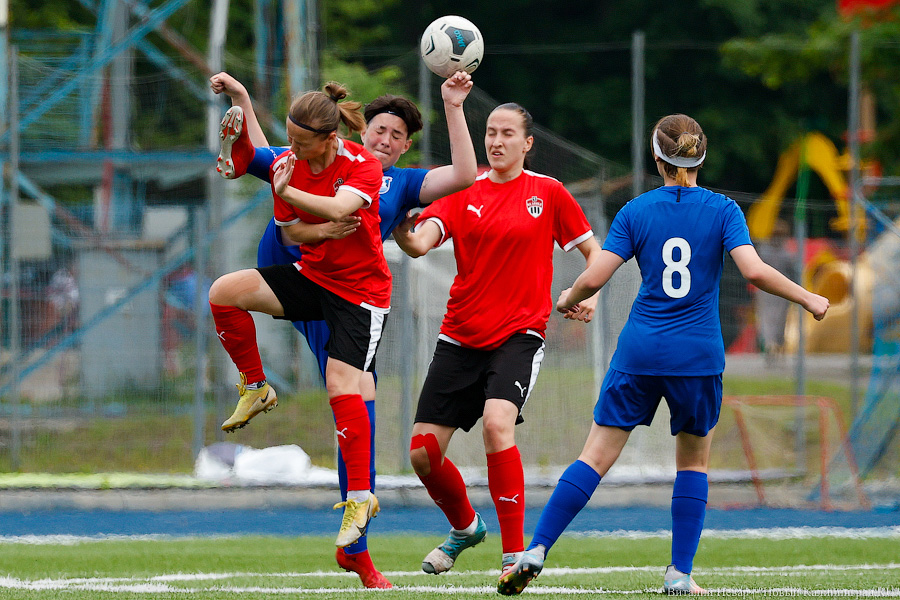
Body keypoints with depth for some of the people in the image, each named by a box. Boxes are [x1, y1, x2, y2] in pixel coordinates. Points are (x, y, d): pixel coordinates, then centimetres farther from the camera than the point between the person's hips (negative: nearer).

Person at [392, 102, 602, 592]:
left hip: (518, 333, -4)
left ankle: (515, 553, -21)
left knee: (497, 423, -30)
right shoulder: (463, 193, 6)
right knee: (423, 452, 0)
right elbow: (422, 241, -10)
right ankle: (465, 528, 32)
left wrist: (590, 293, -8)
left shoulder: (548, 193, 2)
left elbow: (592, 250, 11)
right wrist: (403, 234, -33)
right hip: (461, 336, 4)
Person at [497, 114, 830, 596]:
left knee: (597, 456, 2)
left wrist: (567, 298, 18)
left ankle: (535, 551, -8)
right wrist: (807, 299, 1)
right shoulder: (723, 210, -1)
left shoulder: (636, 211, 2)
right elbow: (754, 271, -13)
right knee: (694, 460, 16)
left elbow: (594, 278, -4)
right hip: (699, 356, 0)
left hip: (640, 352, 1)